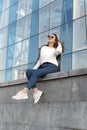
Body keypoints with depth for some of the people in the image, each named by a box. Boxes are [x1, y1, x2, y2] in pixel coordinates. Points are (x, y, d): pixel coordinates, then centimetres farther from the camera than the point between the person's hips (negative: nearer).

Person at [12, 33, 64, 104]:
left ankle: (24, 92, -38)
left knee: (35, 73, -31)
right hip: (43, 67, 5)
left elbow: (59, 51, -13)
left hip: (52, 67, -5)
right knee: (28, 71, -23)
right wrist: (34, 68, 8)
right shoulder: (43, 48, 28)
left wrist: (59, 43, 8)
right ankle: (36, 92, -31)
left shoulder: (55, 49, 14)